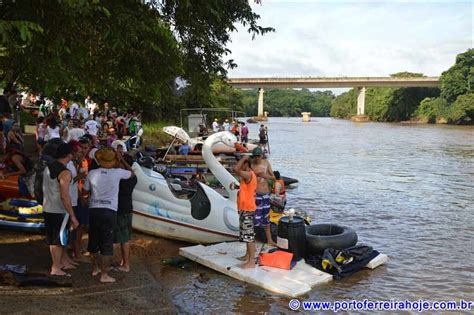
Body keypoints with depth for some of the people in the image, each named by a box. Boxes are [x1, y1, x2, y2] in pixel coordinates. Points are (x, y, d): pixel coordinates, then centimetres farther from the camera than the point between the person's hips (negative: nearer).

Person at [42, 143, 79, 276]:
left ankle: (64, 262, 32)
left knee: (58, 238, 19)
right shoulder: (65, 172, -20)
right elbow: (65, 196, -24)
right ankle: (55, 268, 13)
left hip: (47, 209, 8)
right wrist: (73, 217, -20)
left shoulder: (48, 167, 6)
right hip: (58, 211, -8)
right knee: (57, 240, 3)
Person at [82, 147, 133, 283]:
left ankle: (95, 268, 33)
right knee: (107, 244, 2)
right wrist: (122, 161, 21)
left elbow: (84, 192, 10)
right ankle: (104, 274, 4)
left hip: (94, 210, 3)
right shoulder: (117, 173, -7)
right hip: (109, 211, -3)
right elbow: (131, 173, 13)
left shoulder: (92, 173, 0)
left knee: (93, 241, 18)